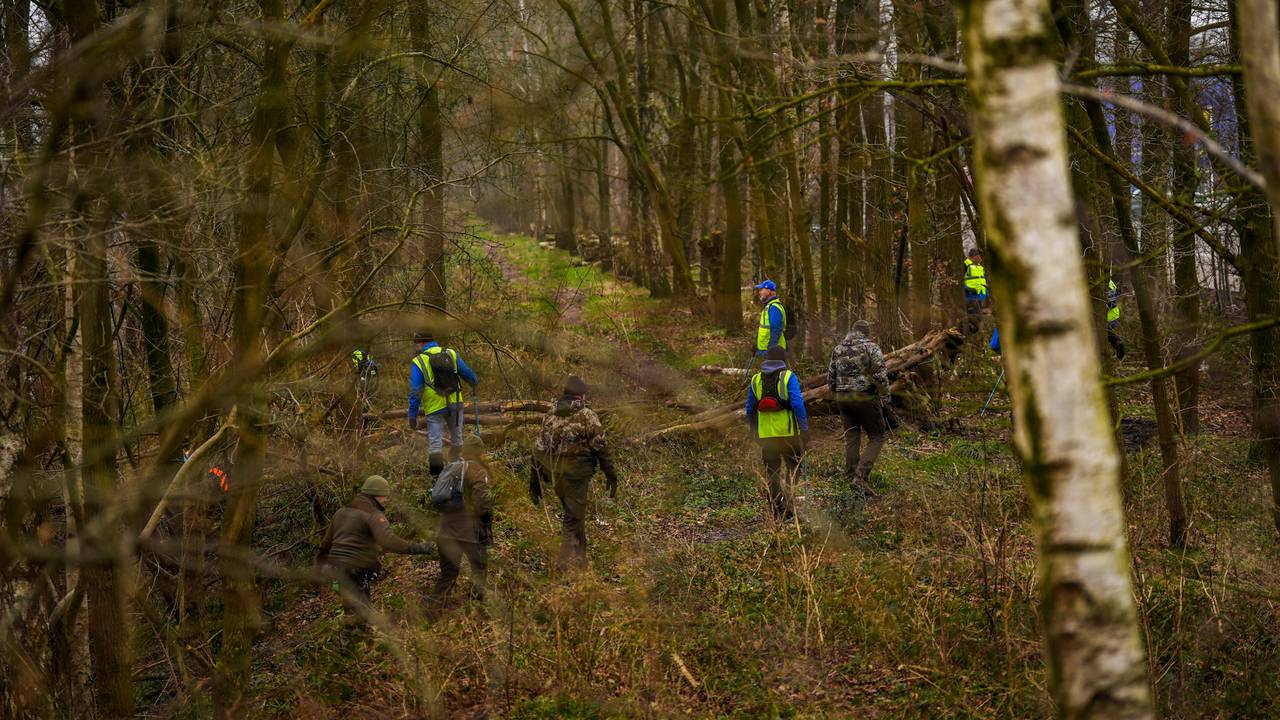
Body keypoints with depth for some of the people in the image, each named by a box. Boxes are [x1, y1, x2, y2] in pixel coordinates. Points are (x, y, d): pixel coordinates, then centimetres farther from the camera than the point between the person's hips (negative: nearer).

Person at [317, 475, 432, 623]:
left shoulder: (342, 512, 18)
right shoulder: (374, 515, -10)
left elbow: (326, 543, 25)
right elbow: (388, 541, -28)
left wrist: (321, 565, 37)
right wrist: (417, 548, -31)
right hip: (357, 571, -9)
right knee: (361, 613, -8)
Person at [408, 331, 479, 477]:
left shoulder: (419, 362, -9)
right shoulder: (452, 354, 2)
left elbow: (415, 392, -11)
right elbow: (468, 373, 12)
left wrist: (413, 415, -6)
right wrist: (475, 382, 35)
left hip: (434, 409, -4)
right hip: (455, 405, 4)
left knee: (435, 442, 0)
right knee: (456, 438, 21)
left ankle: (437, 474, -5)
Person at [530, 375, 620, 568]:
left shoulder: (550, 416, 11)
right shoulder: (587, 416, -6)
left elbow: (538, 450, 12)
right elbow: (601, 448, -10)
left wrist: (534, 483, 17)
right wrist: (611, 476, -4)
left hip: (553, 474, 5)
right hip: (575, 477, -5)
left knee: (570, 515, 23)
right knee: (573, 521, 0)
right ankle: (570, 565, -2)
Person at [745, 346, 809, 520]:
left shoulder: (756, 380, 7)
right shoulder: (788, 377, -5)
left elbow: (749, 410, 11)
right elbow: (798, 404, -13)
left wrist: (754, 432, 23)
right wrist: (805, 429, -8)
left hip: (766, 434, 3)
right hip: (788, 432, -3)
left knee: (772, 472, 10)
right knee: (793, 467, 11)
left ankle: (777, 510, 6)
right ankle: (787, 504, -1)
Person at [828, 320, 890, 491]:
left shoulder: (838, 349, 10)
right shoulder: (871, 347, -7)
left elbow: (830, 377, 12)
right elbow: (880, 374, -14)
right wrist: (885, 395, 0)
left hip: (843, 399, 5)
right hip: (865, 398, -5)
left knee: (851, 438, 15)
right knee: (876, 437, 3)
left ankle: (851, 477, 14)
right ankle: (860, 476, -12)